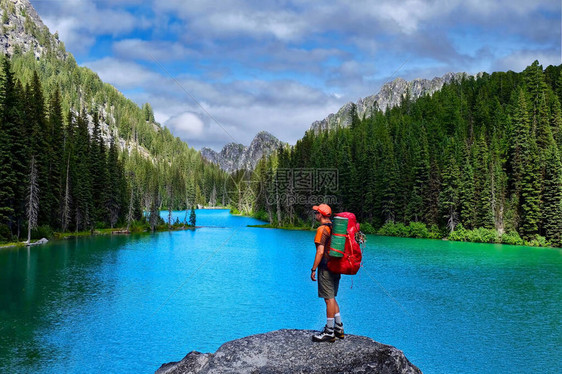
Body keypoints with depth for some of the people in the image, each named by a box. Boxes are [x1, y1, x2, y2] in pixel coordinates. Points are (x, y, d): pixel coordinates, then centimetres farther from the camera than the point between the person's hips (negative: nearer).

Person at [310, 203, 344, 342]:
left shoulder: (322, 229, -15)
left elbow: (320, 251, -21)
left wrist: (313, 269, -16)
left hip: (326, 268, -9)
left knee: (329, 299, -3)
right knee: (332, 298, 18)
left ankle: (329, 332, 3)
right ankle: (339, 328, 23)